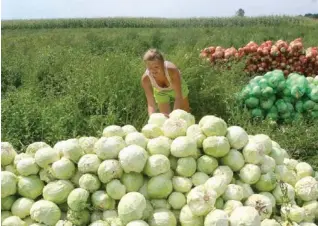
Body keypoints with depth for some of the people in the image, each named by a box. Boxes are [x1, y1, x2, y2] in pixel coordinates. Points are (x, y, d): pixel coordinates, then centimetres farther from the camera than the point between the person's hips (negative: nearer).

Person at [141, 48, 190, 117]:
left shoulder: (172, 70, -43)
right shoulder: (146, 79, -37)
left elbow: (178, 97, -37)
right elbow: (151, 104, -32)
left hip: (178, 88, 0)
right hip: (160, 92, 0)